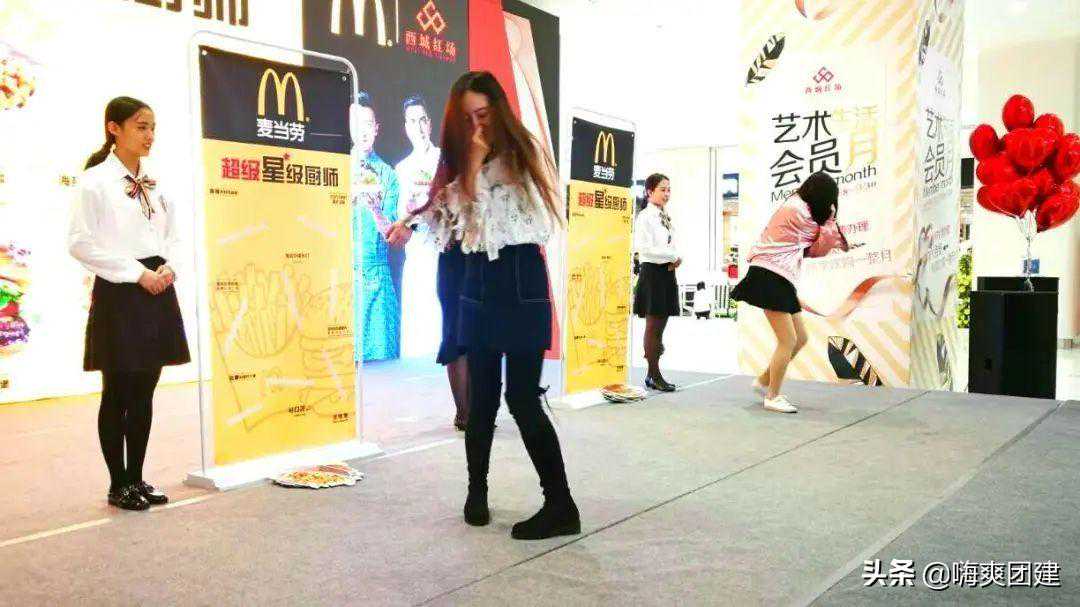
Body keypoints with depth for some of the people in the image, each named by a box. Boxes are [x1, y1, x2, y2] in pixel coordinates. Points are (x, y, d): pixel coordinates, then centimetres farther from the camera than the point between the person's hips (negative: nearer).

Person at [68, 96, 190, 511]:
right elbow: (80, 243, -12)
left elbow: (173, 234, 18)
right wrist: (138, 274, -15)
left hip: (158, 291, 6)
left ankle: (137, 478, 21)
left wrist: (169, 267, -3)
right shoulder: (96, 180, -6)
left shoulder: (154, 182, 13)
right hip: (119, 293, -6)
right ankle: (118, 484, 14)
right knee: (118, 392, 3)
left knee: (144, 391, 11)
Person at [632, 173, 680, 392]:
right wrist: (673, 256, -12)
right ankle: (654, 375, 3)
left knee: (660, 325, 9)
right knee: (653, 326, -3)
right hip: (652, 273, -8)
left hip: (667, 273, 8)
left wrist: (675, 259, -2)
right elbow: (645, 249, -17)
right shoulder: (645, 216, -8)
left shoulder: (665, 217, 16)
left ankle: (653, 374, 15)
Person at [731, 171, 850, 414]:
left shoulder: (798, 207, 19)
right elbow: (817, 249, -1)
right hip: (769, 278, -10)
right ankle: (773, 397, 3)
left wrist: (834, 240, 4)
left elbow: (810, 249, 14)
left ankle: (764, 381, 22)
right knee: (788, 340, -8)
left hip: (778, 280, 10)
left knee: (800, 338, 12)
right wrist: (830, 220, 5)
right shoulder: (799, 210, -12)